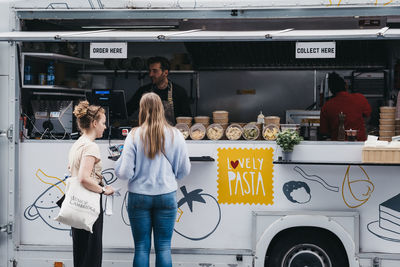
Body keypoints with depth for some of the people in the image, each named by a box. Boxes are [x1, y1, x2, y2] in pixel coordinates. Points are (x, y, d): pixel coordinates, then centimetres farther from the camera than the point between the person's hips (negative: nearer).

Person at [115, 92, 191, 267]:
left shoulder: (134, 135, -7)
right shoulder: (175, 135, -2)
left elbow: (124, 173, -9)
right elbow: (184, 170, 4)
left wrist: (120, 159, 11)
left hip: (138, 196, -1)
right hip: (166, 196, 1)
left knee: (141, 248, 6)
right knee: (164, 247, 6)